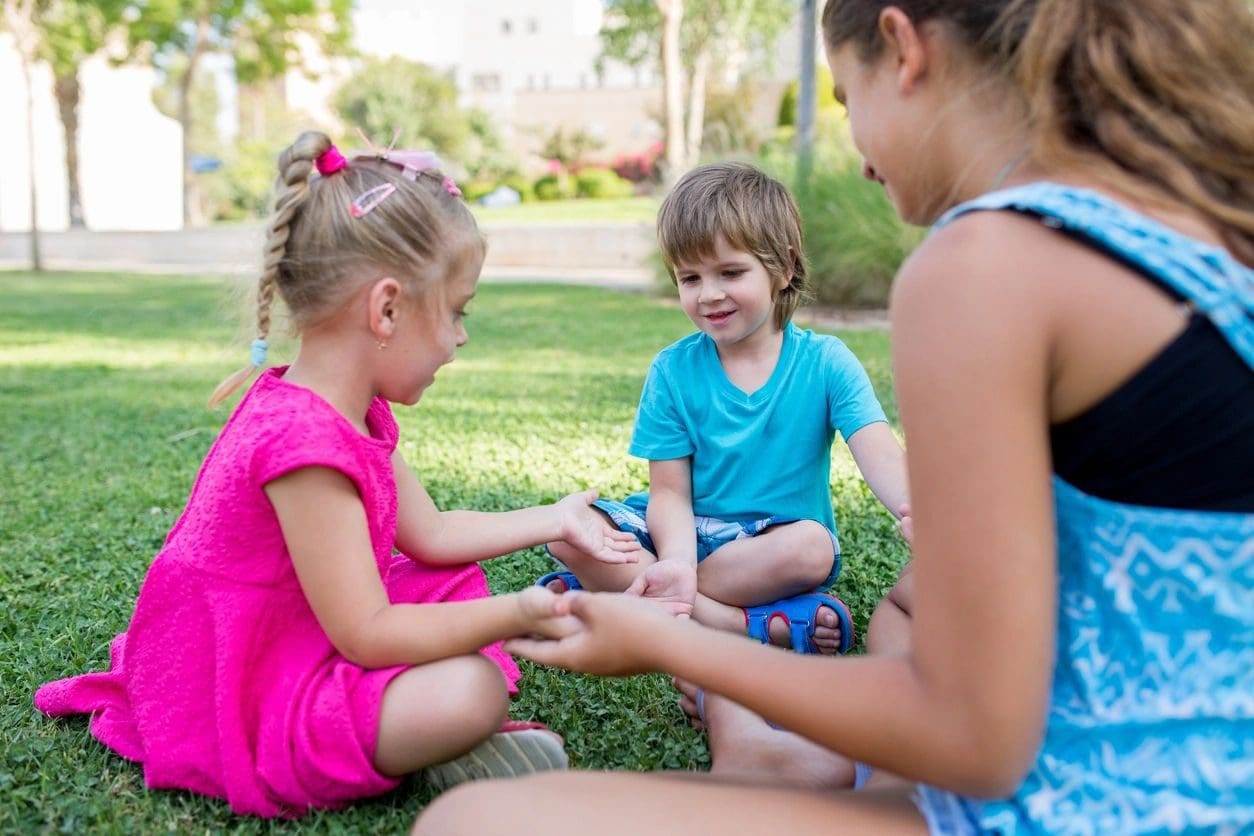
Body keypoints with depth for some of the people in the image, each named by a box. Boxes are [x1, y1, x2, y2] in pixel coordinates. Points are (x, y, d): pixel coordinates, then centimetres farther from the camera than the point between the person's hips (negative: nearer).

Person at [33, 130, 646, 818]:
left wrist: (553, 521, 13)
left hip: (302, 639, 11)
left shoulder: (354, 412, 3)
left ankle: (441, 737, -1)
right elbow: (367, 635, -28)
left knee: (458, 581, 16)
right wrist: (515, 616, -25)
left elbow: (429, 534, 10)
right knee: (471, 692, -30)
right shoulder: (306, 440, -30)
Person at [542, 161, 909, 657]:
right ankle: (761, 626, -28)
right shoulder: (672, 371, -4)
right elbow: (669, 491, -8)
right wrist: (677, 561, -31)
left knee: (812, 546, -36)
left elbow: (880, 457, -20)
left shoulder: (826, 362, -7)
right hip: (686, 536, 2)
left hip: (770, 547, -2)